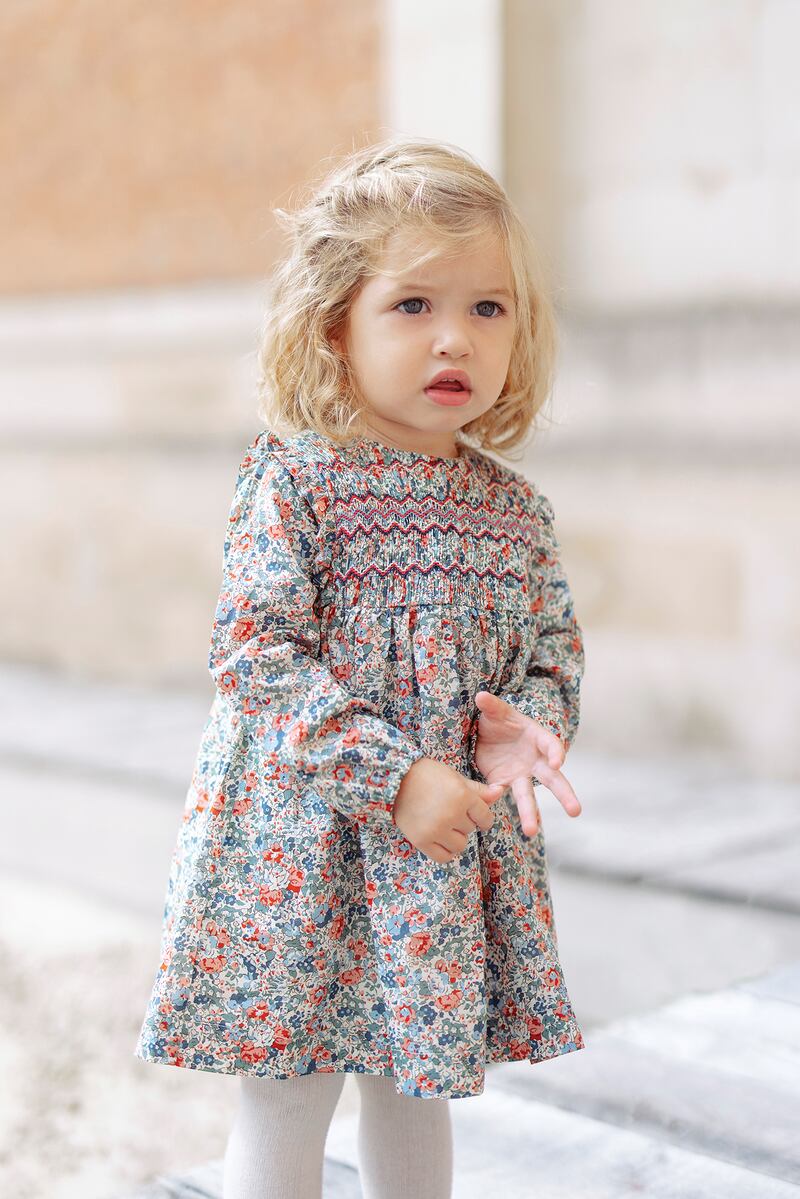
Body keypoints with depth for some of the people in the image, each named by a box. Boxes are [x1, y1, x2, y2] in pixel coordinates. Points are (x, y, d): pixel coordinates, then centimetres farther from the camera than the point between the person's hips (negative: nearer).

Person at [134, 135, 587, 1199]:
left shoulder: (516, 511, 2)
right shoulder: (293, 480, -12)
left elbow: (557, 653, 11)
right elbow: (255, 653, -18)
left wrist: (527, 724, -12)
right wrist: (396, 775, -23)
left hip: (460, 856, 5)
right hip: (302, 846, -4)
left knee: (417, 1090, 22)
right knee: (284, 1111, 8)